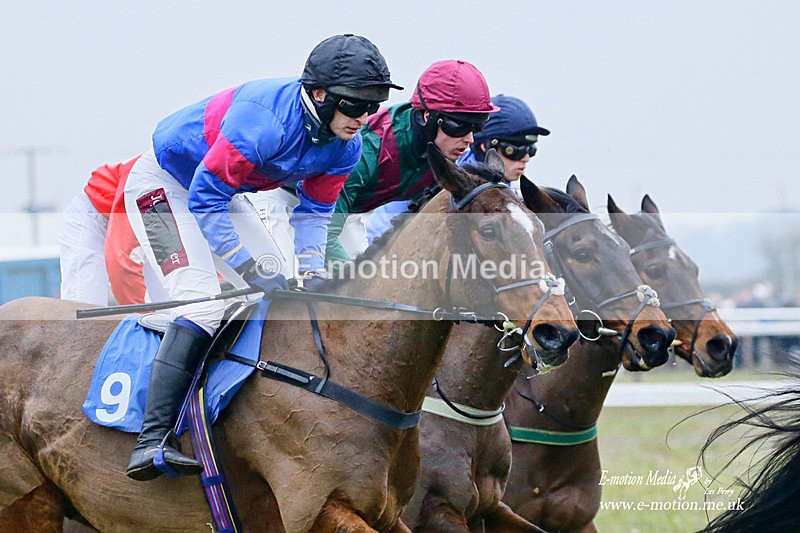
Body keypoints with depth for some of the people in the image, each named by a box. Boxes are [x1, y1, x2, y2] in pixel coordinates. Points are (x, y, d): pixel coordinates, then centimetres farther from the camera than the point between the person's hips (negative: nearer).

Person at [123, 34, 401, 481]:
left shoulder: (345, 147, -13)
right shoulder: (264, 120, -37)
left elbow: (314, 210, 1)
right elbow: (205, 199, -31)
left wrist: (311, 268, -16)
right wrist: (250, 269, -31)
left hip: (221, 190, 9)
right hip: (165, 184, -9)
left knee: (280, 284, 6)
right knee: (203, 302, -24)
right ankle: (152, 440, -31)